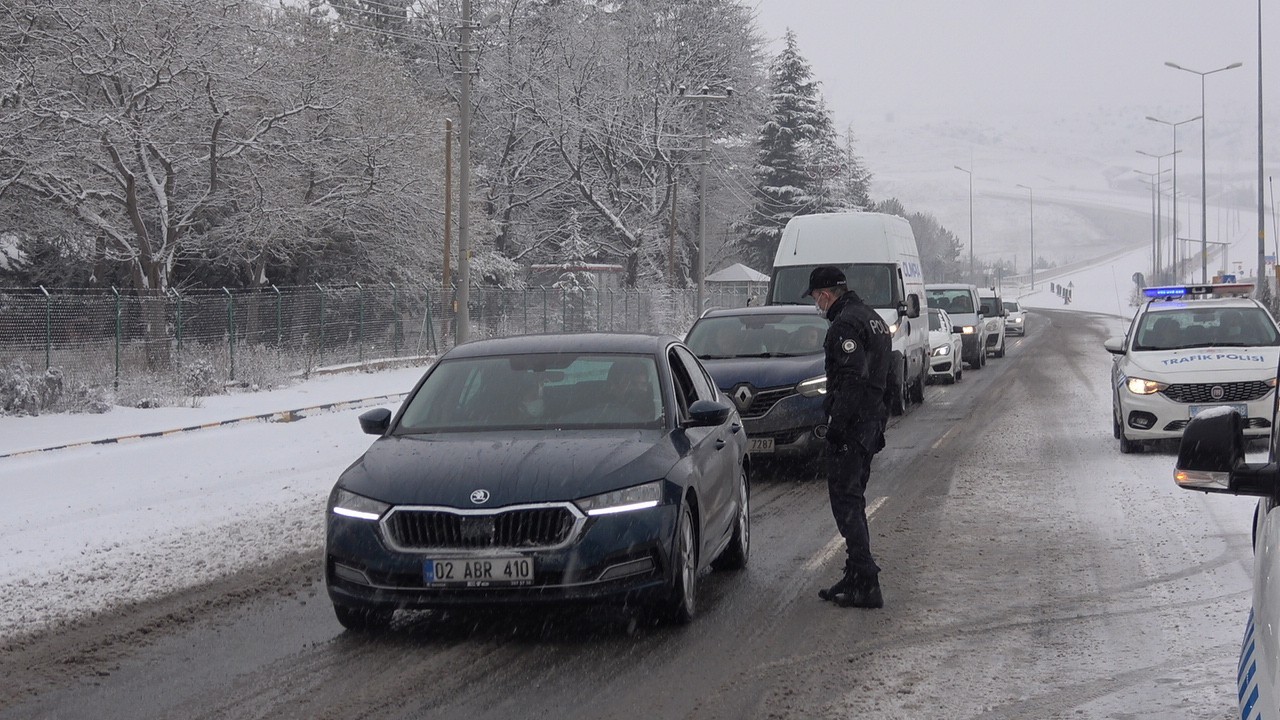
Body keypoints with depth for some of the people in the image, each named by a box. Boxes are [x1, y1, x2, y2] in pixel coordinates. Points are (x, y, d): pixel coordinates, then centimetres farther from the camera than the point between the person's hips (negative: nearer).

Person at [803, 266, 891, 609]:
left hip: (852, 424, -10)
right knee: (853, 499, 16)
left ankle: (866, 583, -12)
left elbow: (852, 380, -24)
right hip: (872, 420, 10)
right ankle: (856, 577, 20)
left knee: (845, 500, -9)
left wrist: (836, 424, -21)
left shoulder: (846, 325, -15)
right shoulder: (873, 318, 18)